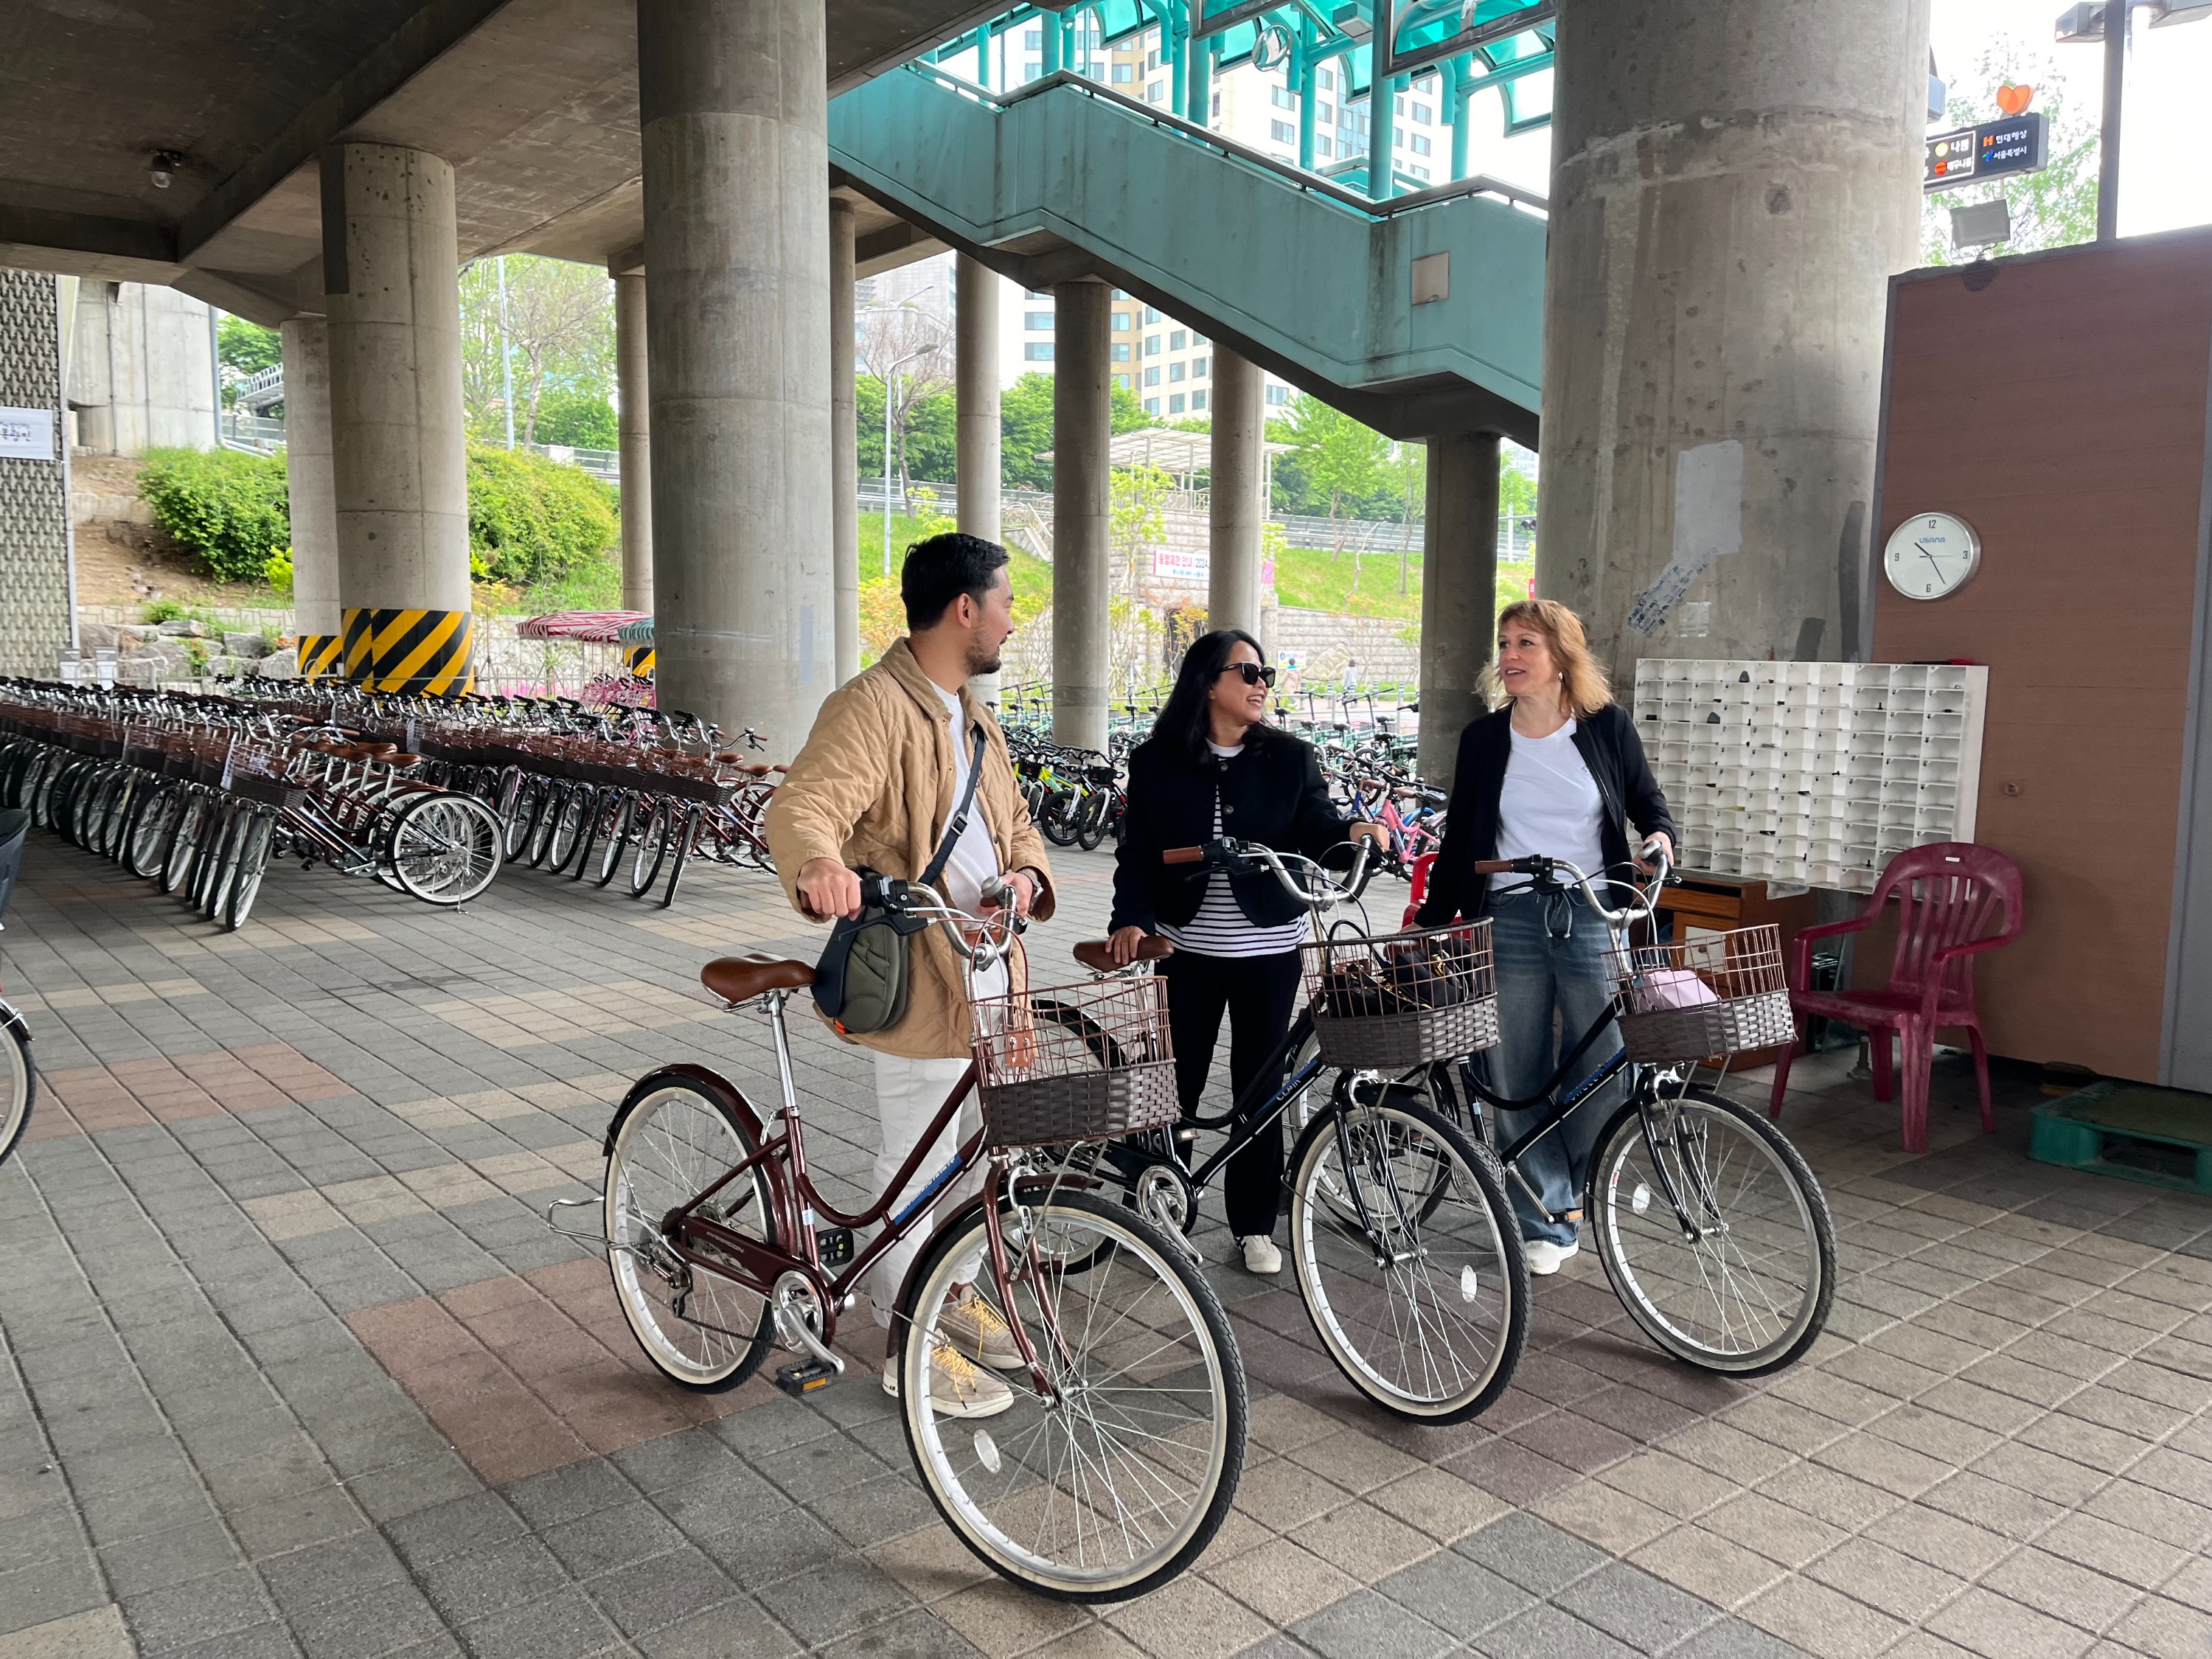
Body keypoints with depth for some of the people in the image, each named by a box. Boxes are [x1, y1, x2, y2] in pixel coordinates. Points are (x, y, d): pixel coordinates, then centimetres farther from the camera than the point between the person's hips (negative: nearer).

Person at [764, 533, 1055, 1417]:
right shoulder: (871, 708, -15)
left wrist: (1027, 872, -2)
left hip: (990, 978, 9)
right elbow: (802, 805, -29)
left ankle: (955, 1295, 41)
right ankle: (910, 1347, 21)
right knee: (917, 1170, 3)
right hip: (921, 981, -9)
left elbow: (1015, 820, 21)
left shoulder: (973, 718, 16)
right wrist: (818, 865, -52)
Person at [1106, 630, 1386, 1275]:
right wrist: (1132, 919, -17)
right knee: (1174, 1083, 5)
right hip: (1187, 948, 0)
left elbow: (1316, 832, -3)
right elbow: (1137, 852, -2)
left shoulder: (1290, 758, 1)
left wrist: (1353, 831, -25)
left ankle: (1255, 1225, 22)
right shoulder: (1156, 762, -1)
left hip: (1269, 949, 1)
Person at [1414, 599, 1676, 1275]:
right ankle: (1545, 1224, 16)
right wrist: (1430, 927, 8)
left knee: (1605, 1067, -1)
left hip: (1593, 916, -1)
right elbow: (1460, 839, 9)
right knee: (1517, 1077, 2)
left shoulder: (1608, 725, 1)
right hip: (1510, 921, 1)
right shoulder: (1483, 739, 4)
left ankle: (1577, 1182, 28)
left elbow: (1646, 797, 15)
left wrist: (1660, 835, -8)